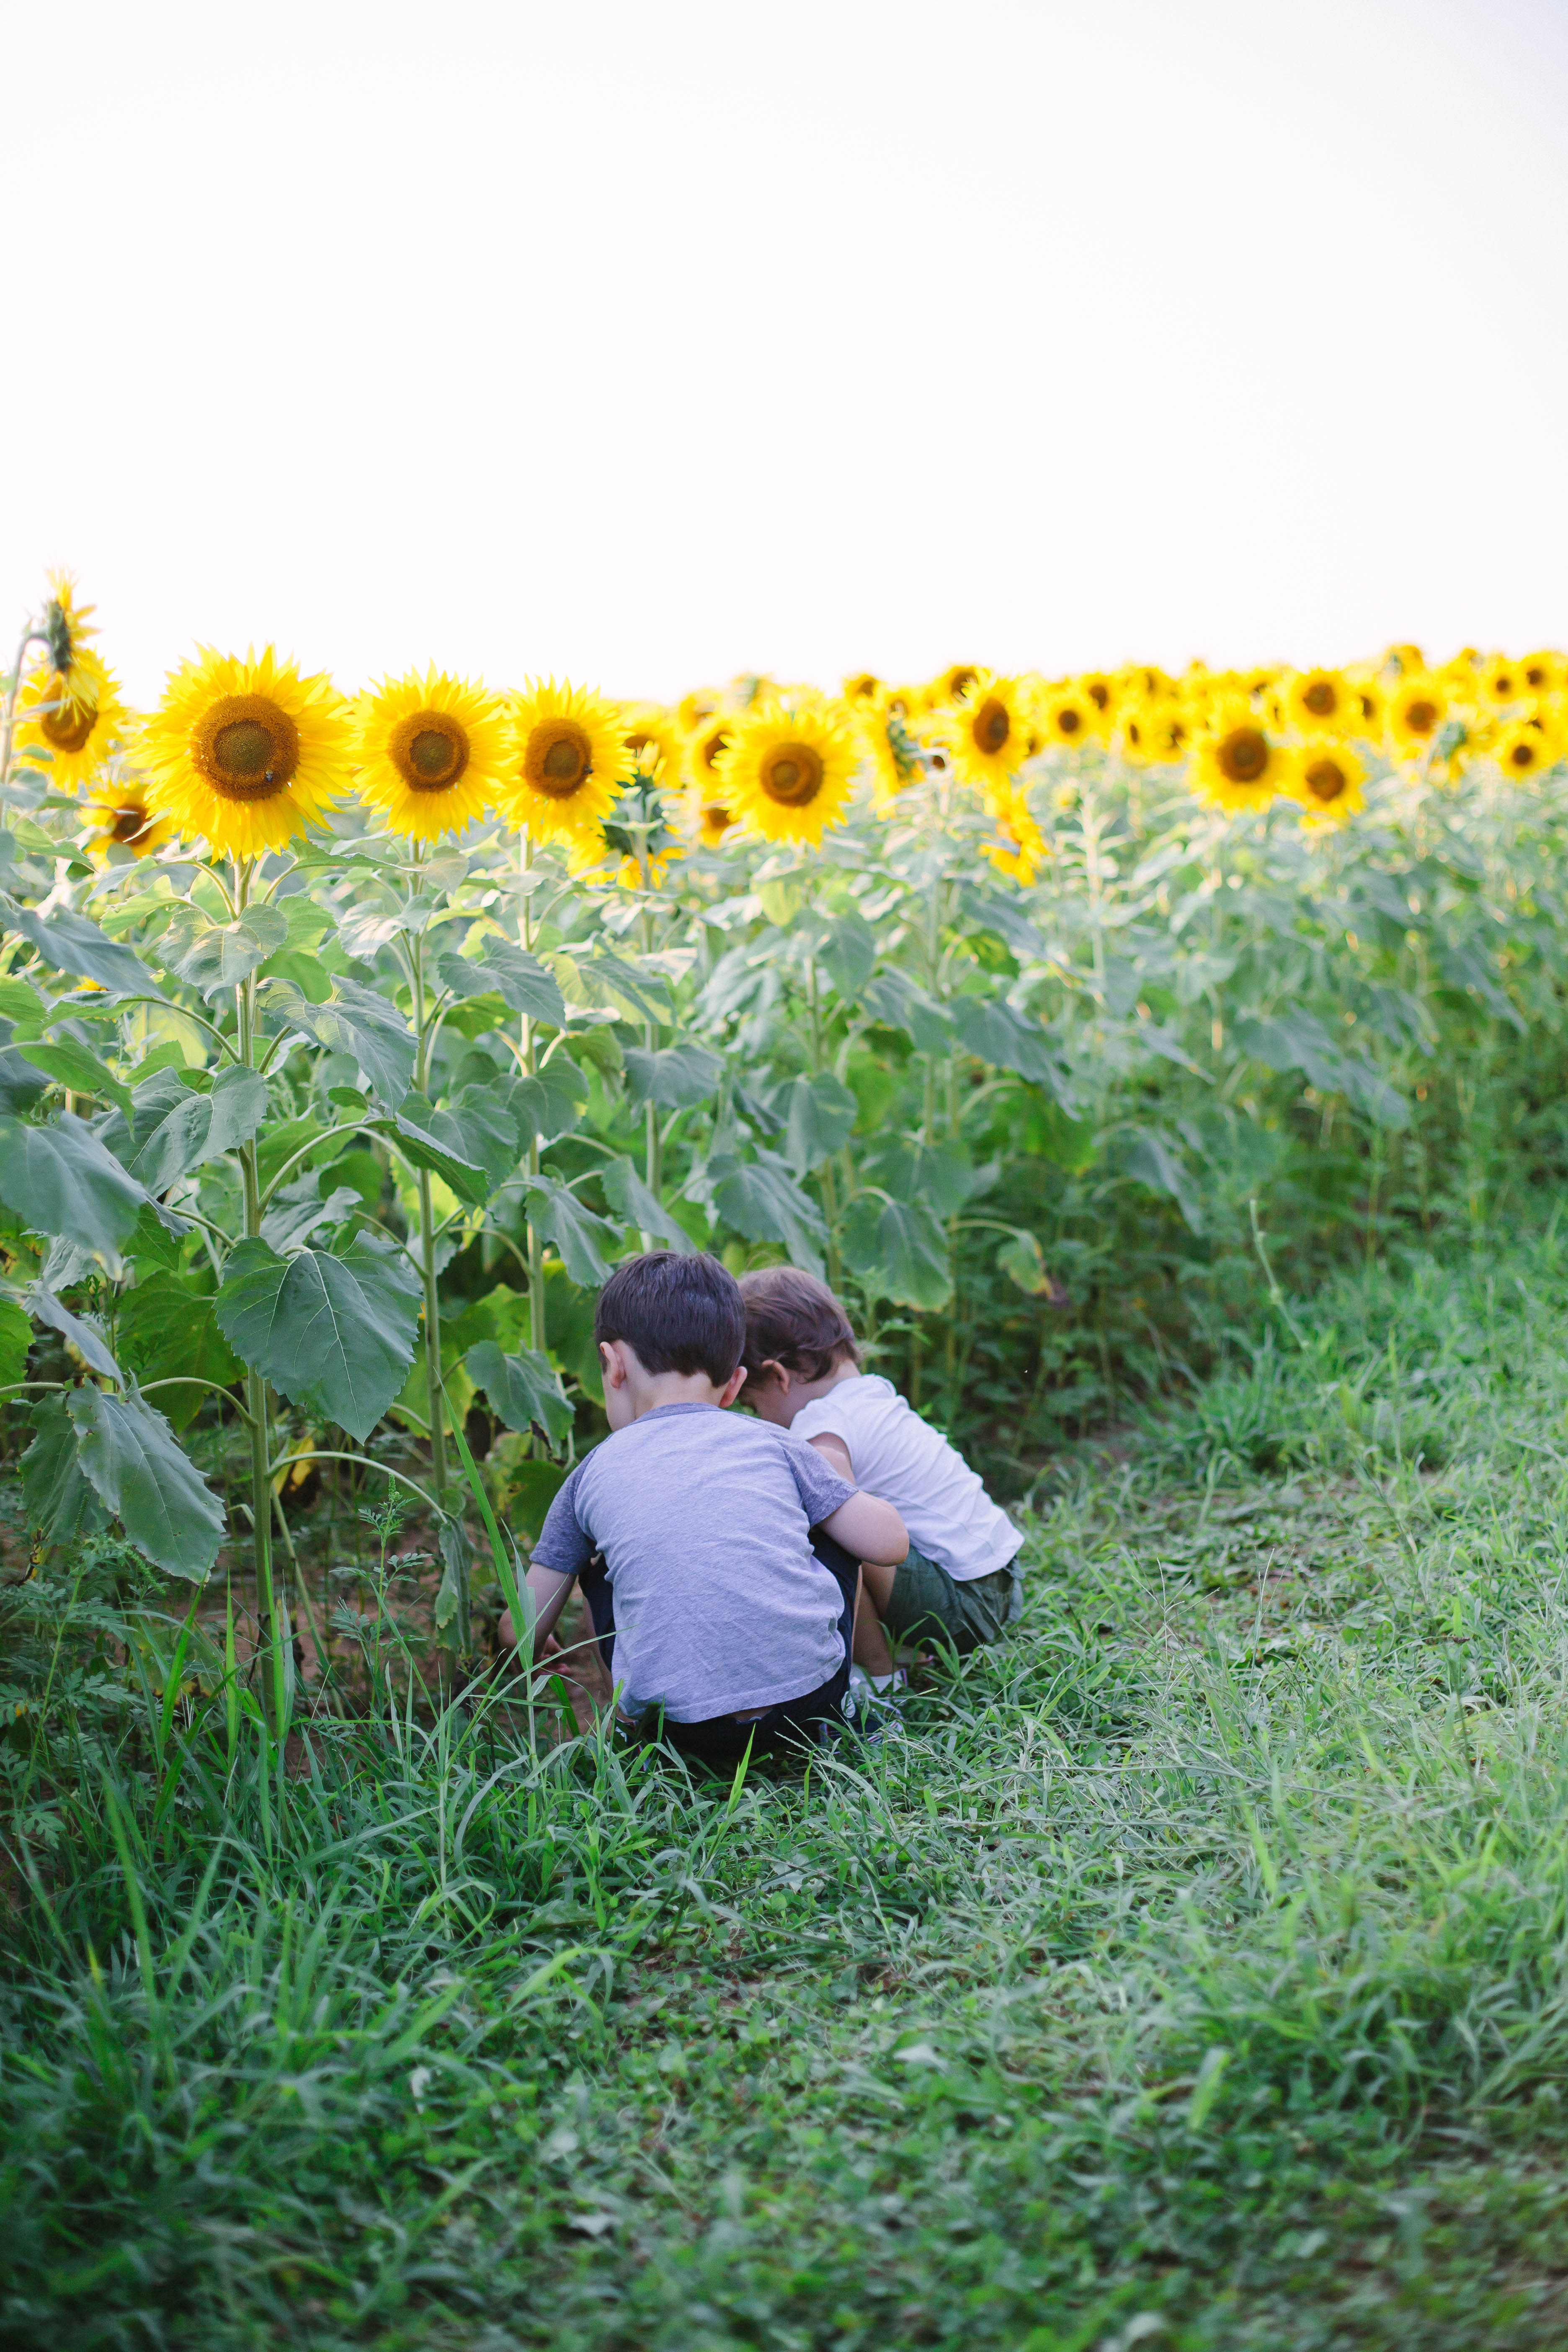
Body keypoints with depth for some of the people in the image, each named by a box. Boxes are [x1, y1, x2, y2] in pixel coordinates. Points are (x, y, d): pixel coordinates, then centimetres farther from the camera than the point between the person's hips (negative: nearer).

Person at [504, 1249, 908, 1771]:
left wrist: (539, 1661, 41)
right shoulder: (771, 1443, 10)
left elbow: (525, 1634, 16)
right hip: (811, 1706, 0)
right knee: (833, 1528, 26)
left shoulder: (593, 1475, 11)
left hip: (683, 1729, 0)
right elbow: (889, 1541, 11)